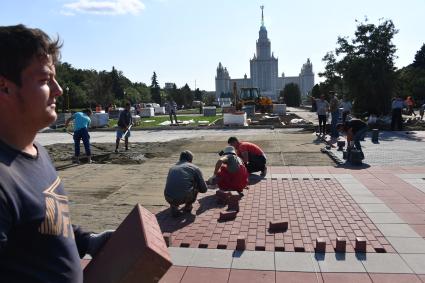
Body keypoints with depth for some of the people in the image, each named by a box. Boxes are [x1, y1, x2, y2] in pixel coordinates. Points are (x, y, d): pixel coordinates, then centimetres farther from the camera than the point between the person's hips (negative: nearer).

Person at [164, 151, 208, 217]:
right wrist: (196, 189, 35)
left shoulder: (172, 168, 23)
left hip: (168, 198, 4)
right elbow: (204, 189, 11)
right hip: (183, 198, -4)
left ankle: (174, 207, 17)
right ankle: (188, 206, 25)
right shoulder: (195, 168, 10)